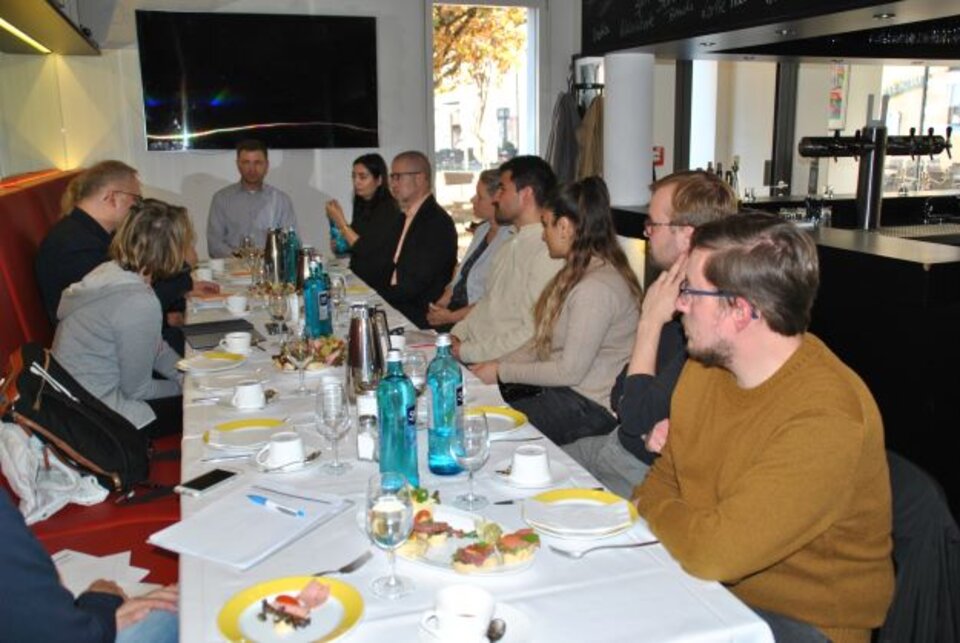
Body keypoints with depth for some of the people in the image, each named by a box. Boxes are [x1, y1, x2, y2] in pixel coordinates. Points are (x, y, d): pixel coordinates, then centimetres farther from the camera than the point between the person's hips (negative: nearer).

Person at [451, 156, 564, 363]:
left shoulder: (548, 254, -17)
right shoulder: (512, 242, 16)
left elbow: (534, 335, -21)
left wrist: (466, 352, -17)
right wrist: (457, 334, 5)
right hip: (470, 347, 9)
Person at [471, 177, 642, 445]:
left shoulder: (596, 287, -22)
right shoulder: (578, 273, 12)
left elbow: (570, 371, -21)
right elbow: (543, 341, 14)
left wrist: (502, 372, -12)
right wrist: (496, 365, 3)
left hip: (589, 407, -9)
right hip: (563, 390, 9)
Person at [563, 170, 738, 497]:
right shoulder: (677, 292, 4)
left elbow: (636, 417, -23)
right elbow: (620, 394, 8)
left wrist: (651, 320, -18)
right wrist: (651, 427, -16)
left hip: (641, 470, -9)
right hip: (616, 445, 9)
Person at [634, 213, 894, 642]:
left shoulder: (826, 418, -28)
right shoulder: (705, 364, -2)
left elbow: (712, 552, -31)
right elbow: (666, 476, 10)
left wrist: (650, 507, -11)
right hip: (705, 578, 7)